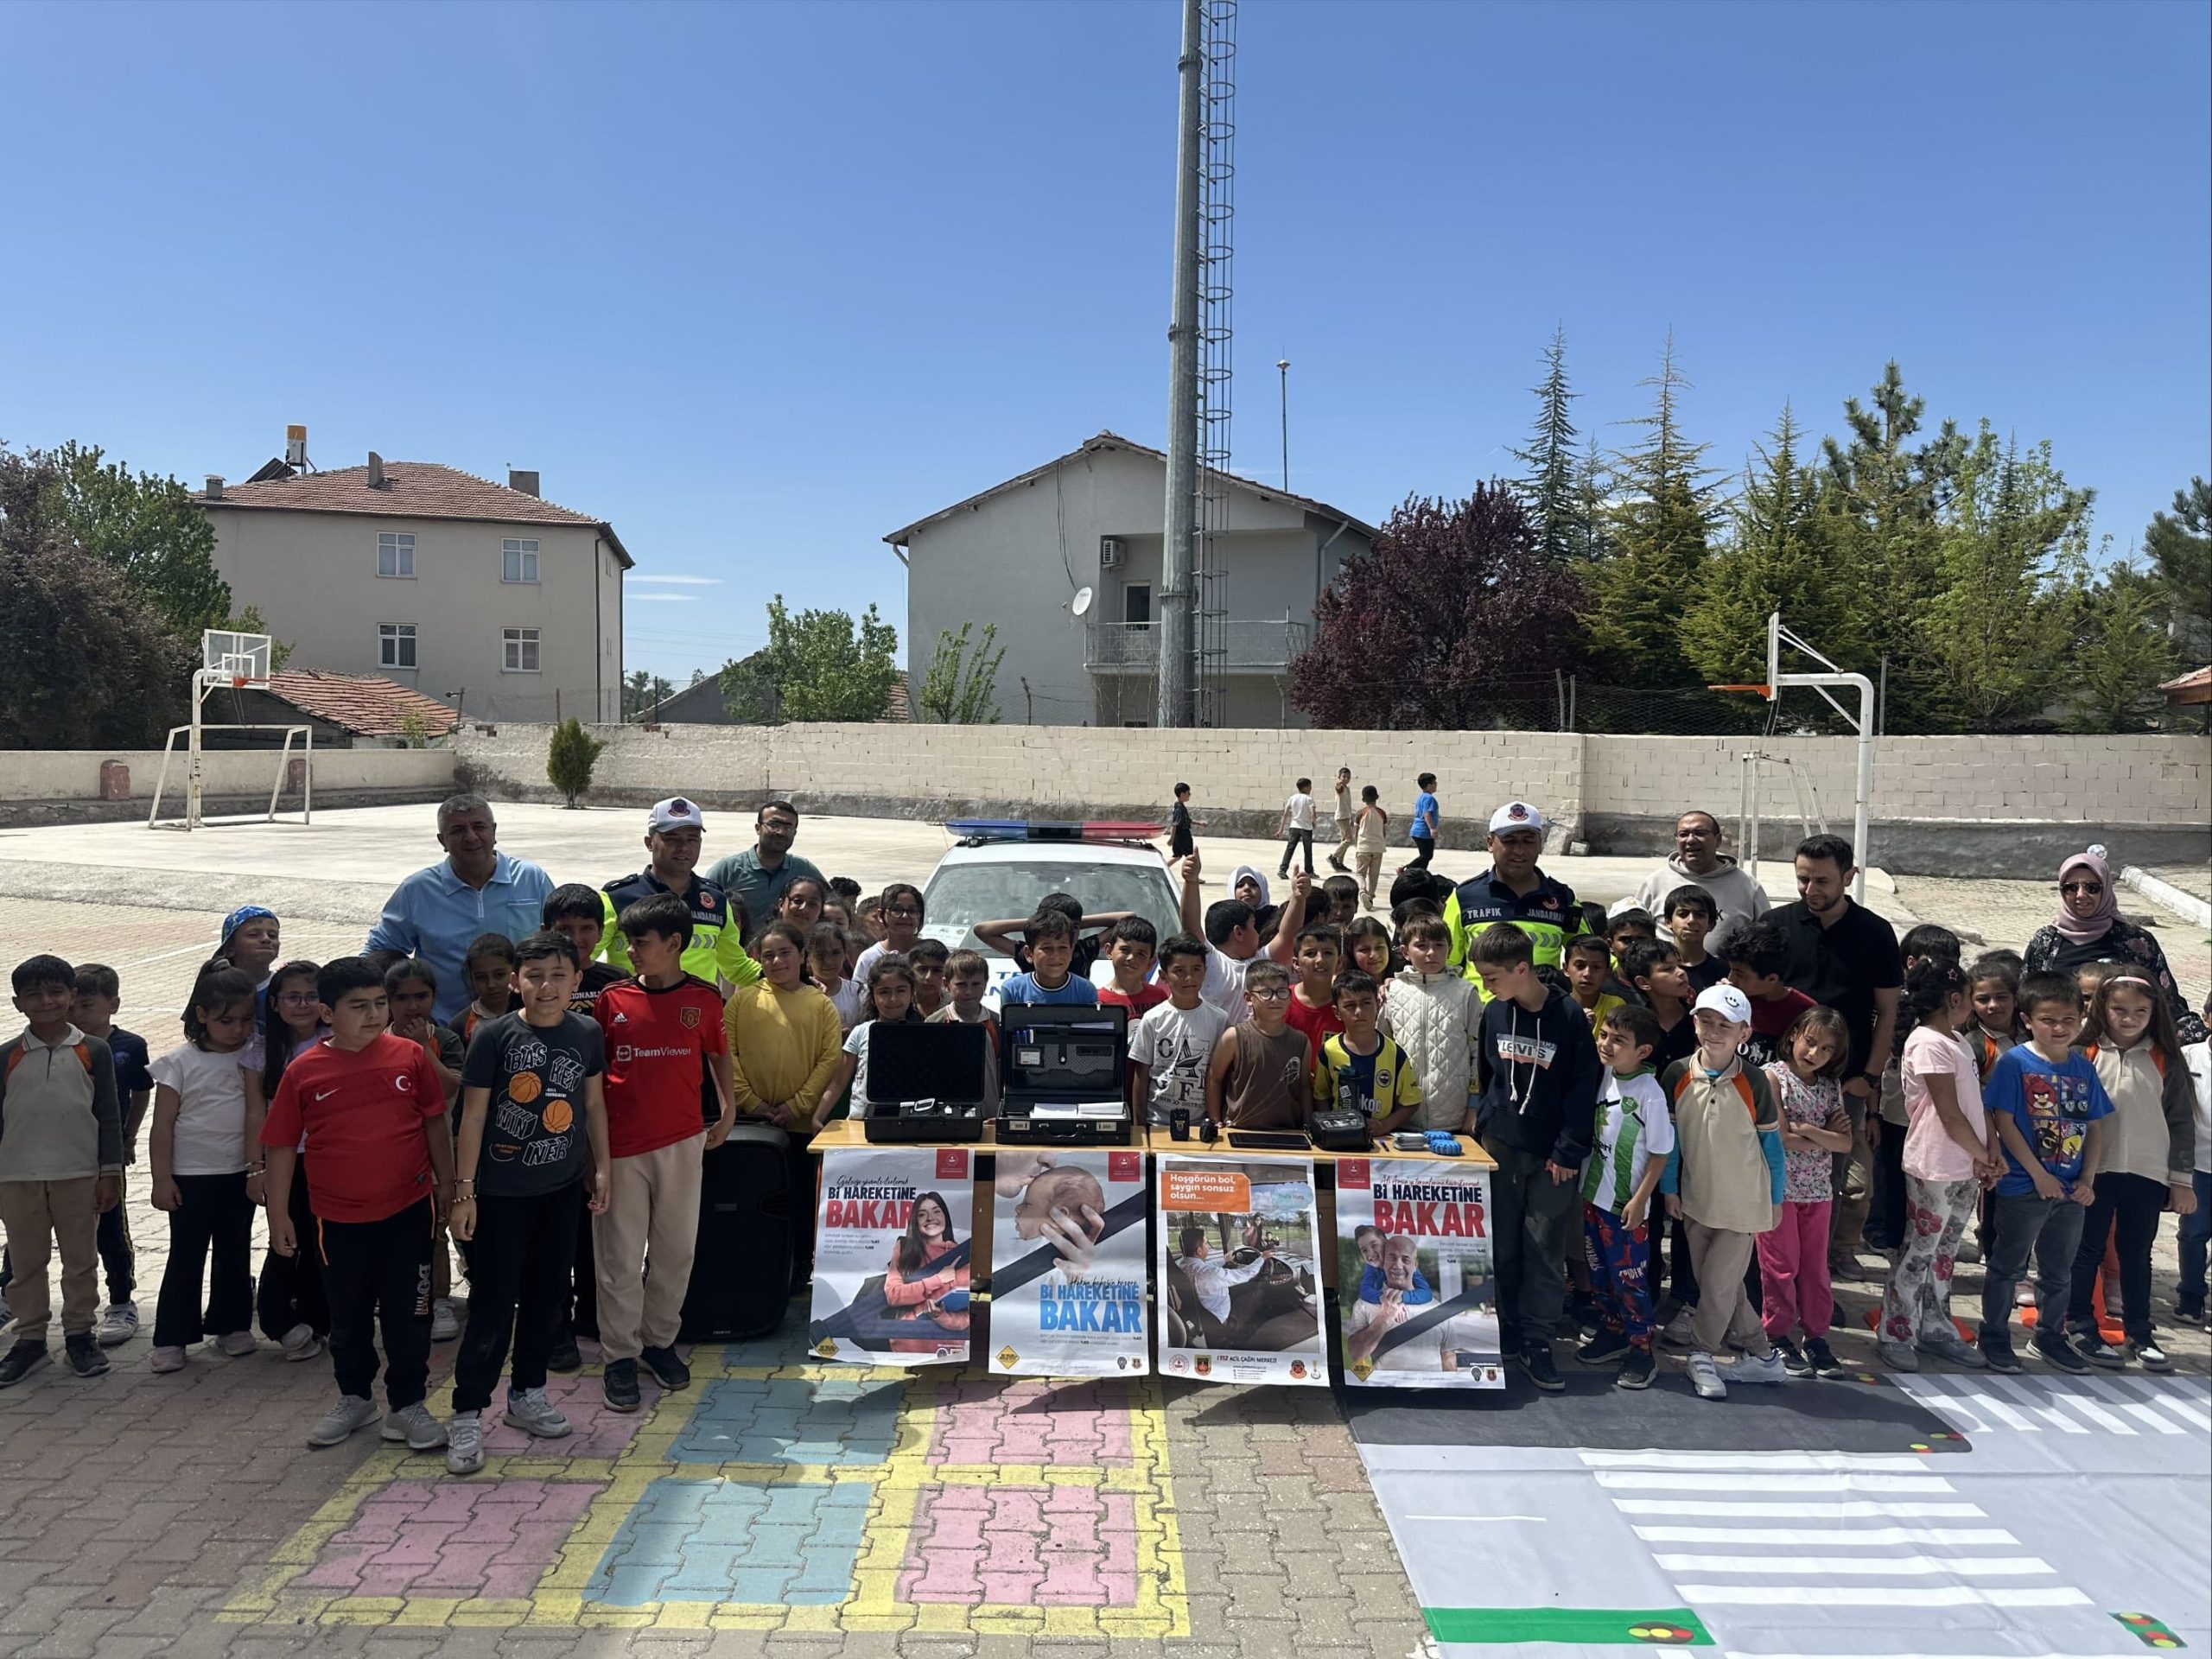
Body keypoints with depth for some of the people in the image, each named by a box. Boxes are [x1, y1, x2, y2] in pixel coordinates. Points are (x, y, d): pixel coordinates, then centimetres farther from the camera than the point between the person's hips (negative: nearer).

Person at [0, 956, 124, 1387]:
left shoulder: (93, 1052, -2)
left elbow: (109, 1116, 0)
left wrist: (110, 1172, -3)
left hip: (80, 1174, -1)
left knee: (81, 1260, 8)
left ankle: (79, 1335, 18)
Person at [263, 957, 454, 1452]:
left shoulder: (409, 1056, -5)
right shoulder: (303, 1072, -6)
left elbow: (436, 1122, 5)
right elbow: (281, 1146, 1)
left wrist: (446, 1183, 6)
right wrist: (278, 1215, 1)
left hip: (408, 1208, -1)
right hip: (339, 1216, 1)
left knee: (408, 1312, 6)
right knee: (348, 1315, 17)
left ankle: (407, 1405, 21)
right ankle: (354, 1398, 37)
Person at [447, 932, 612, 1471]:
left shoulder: (587, 1034, -1)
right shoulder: (494, 1035, -13)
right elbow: (473, 1115, -10)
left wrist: (602, 1168, 9)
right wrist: (464, 1191, -10)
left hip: (562, 1188, 4)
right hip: (501, 1192, -4)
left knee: (548, 1297, 14)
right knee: (492, 1304, -1)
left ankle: (527, 1395, 31)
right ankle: (467, 1414, 11)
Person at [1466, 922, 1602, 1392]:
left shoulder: (1568, 1016, -10)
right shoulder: (1493, 1013, 1)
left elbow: (1584, 1088, -8)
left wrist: (1569, 1151, -9)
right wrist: (1480, 1116, 8)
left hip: (1552, 1155, -3)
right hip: (1500, 1146, 3)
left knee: (1546, 1249, 1)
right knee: (1501, 1245, 9)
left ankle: (1535, 1341, 10)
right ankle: (1504, 1330, 21)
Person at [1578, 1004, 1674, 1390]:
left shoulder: (1649, 1094, -20)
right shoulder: (1602, 1075, -2)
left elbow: (1660, 1153, -14)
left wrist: (1639, 1200, -14)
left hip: (1627, 1204, -7)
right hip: (1594, 1195, 7)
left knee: (1629, 1280, 3)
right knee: (1599, 1273, 18)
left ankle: (1640, 1351, 17)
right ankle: (1612, 1332, 35)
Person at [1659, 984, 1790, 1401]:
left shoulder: (1753, 1082, -12)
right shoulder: (1678, 1076, -7)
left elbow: (1771, 1142, -2)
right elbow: (1669, 1136, 3)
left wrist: (1775, 1199, 3)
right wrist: (1670, 1188, 4)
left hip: (1743, 1204, -3)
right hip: (1697, 1200, 3)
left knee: (1719, 1284, -3)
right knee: (1719, 1284, 12)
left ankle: (1704, 1355, 19)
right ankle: (1762, 1355, 29)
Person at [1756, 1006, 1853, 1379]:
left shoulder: (1830, 1088, 8)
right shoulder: (1773, 1076, -8)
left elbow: (1846, 1143, -2)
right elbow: (1779, 1138, -15)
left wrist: (1805, 1129, -16)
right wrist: (1826, 1138, -6)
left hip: (1817, 1190, 5)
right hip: (1778, 1185, -4)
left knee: (1816, 1265, 10)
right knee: (1782, 1265, 3)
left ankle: (1816, 1334, 20)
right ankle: (1779, 1335, 14)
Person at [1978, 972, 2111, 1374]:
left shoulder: (2083, 1068, 4)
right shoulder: (2014, 1062, -12)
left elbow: (2095, 1127, 8)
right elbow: (2003, 1122, -14)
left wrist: (2088, 1179, -1)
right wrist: (2039, 1175, -14)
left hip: (2071, 1191, 5)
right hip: (2023, 1187, -5)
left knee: (2059, 1271, 18)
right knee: (2007, 1265, 8)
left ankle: (2051, 1337, 34)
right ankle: (1994, 1336, 20)